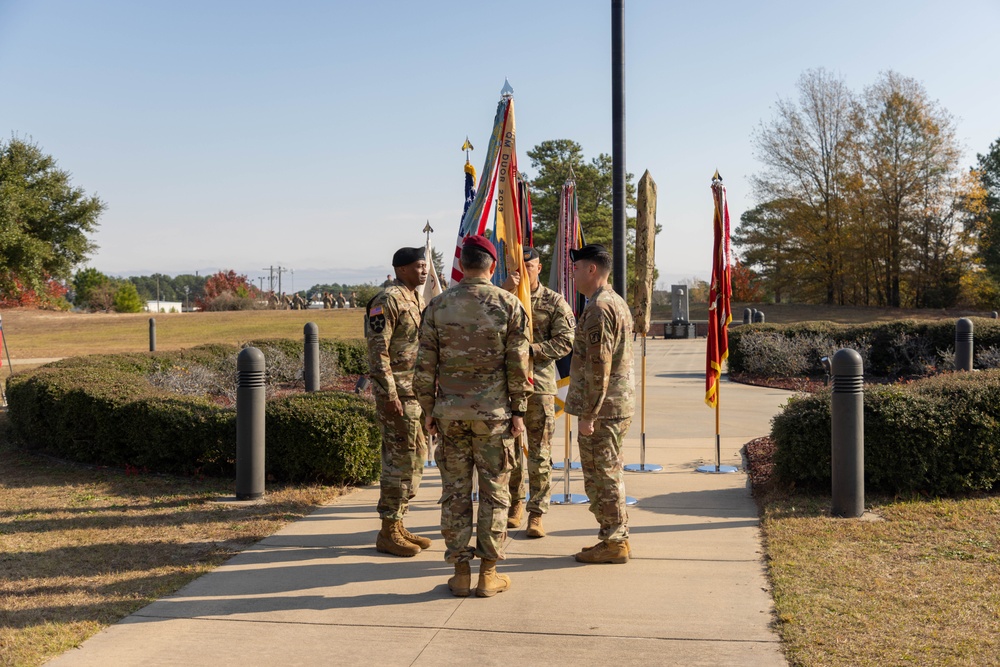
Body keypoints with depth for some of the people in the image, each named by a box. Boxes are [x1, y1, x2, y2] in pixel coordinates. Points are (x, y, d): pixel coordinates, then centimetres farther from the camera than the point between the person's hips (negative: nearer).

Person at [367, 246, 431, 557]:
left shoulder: (418, 299, 16)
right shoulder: (387, 301, -12)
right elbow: (378, 352, -17)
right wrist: (390, 396, -21)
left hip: (419, 392, 9)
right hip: (398, 393, -9)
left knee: (415, 459, 13)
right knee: (401, 460, -6)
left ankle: (398, 525, 22)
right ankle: (388, 533, 3)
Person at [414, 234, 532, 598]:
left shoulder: (438, 305, 0)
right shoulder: (508, 304, -4)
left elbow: (425, 365, 2)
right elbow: (518, 364, -4)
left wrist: (429, 410, 11)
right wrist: (519, 411, 4)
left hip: (450, 412, 2)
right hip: (494, 412, -1)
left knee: (455, 492, 8)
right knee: (494, 492, 7)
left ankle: (460, 572, 13)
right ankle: (488, 574, 12)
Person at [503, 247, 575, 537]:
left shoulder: (554, 302, 3)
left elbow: (565, 341, -5)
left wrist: (531, 350, -17)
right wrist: (506, 290, -17)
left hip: (539, 385, -2)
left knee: (539, 452, -1)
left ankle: (536, 513, 6)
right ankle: (515, 503, 27)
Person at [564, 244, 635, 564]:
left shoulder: (598, 308, -17)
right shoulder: (618, 303, 16)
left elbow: (598, 367, -22)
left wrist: (589, 414, -20)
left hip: (602, 409, -10)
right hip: (619, 404, 10)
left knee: (602, 476, -2)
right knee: (609, 474, 16)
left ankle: (613, 543, 6)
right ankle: (617, 538, 24)